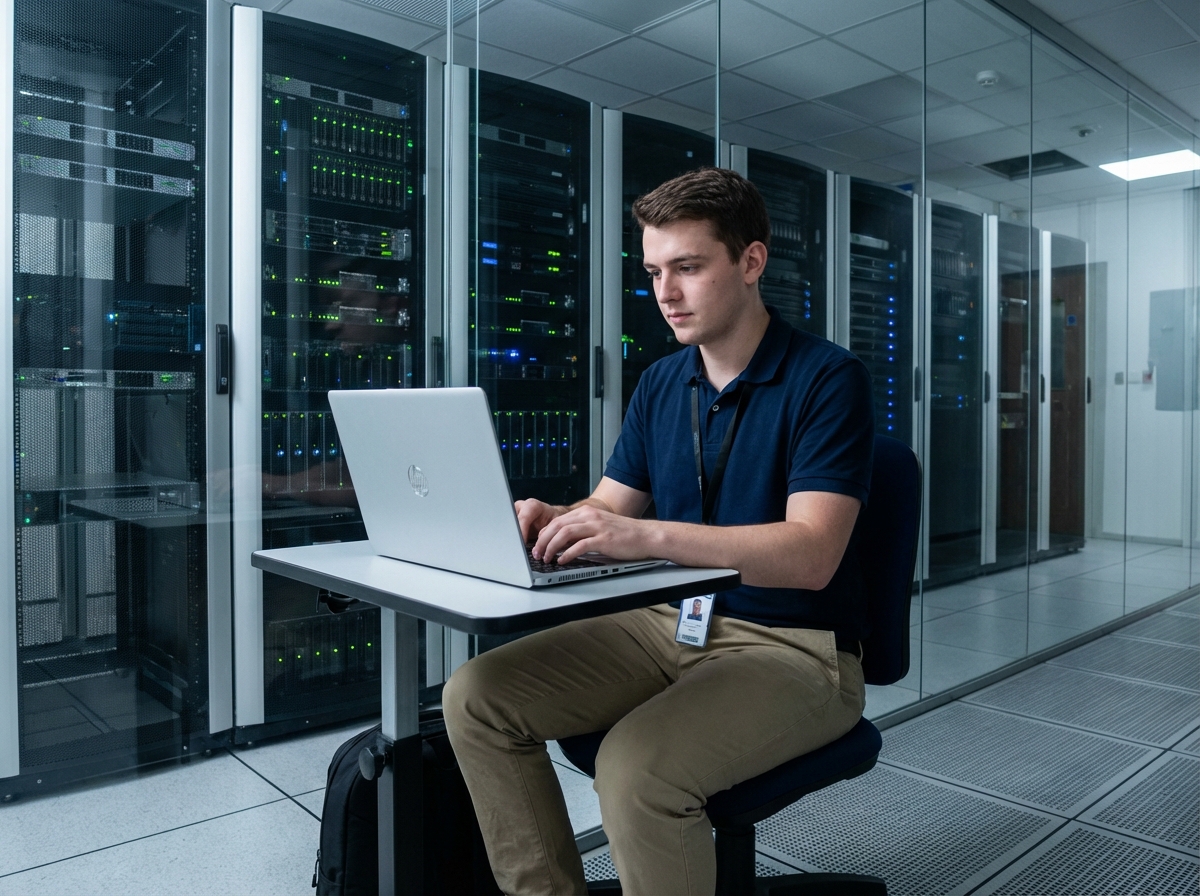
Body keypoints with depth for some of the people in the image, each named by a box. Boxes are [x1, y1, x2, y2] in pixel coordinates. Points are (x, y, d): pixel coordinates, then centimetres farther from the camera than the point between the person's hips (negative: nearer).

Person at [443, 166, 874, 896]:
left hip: (796, 649, -6)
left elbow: (810, 554, -23)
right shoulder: (661, 384, 7)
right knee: (476, 697, -7)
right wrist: (550, 520, -14)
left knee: (637, 767, -33)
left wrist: (649, 535, -34)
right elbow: (607, 510, 10)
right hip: (673, 624, 7)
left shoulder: (828, 378, -13)